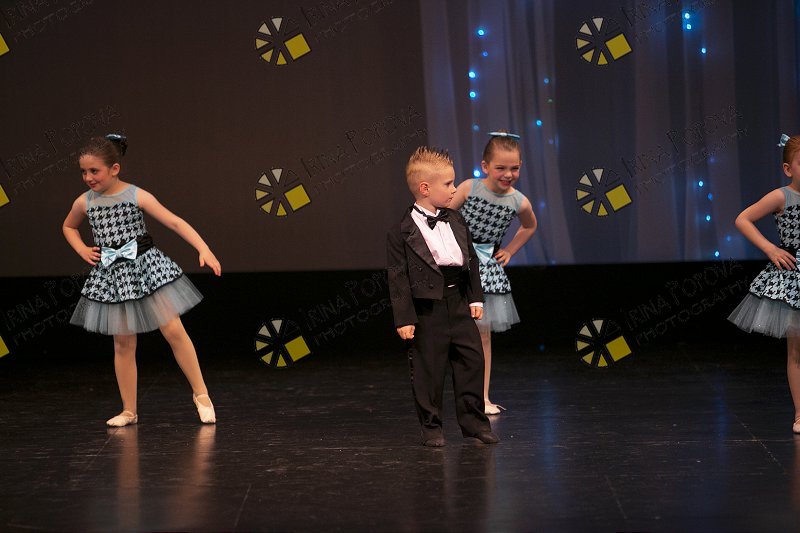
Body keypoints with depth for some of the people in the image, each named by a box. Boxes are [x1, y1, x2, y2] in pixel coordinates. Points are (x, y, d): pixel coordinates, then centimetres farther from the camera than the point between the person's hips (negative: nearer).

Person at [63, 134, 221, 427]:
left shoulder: (137, 196, -8)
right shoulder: (85, 202, 2)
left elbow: (174, 222, -12)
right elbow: (69, 227, 25)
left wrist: (204, 250, -22)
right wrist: (82, 250, 6)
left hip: (146, 268, -3)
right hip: (111, 276, 3)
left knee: (174, 331, -6)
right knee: (123, 345, 5)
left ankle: (201, 394, 7)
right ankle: (129, 411, 14)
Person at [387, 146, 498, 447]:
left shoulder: (455, 221, 10)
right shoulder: (402, 233, -9)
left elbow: (471, 260, 16)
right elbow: (398, 277, -10)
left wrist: (475, 298, 11)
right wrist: (403, 318, -13)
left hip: (459, 301, 6)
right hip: (427, 308, -6)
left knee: (471, 360, 7)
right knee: (428, 369, 1)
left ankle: (473, 421, 18)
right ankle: (431, 427, 13)